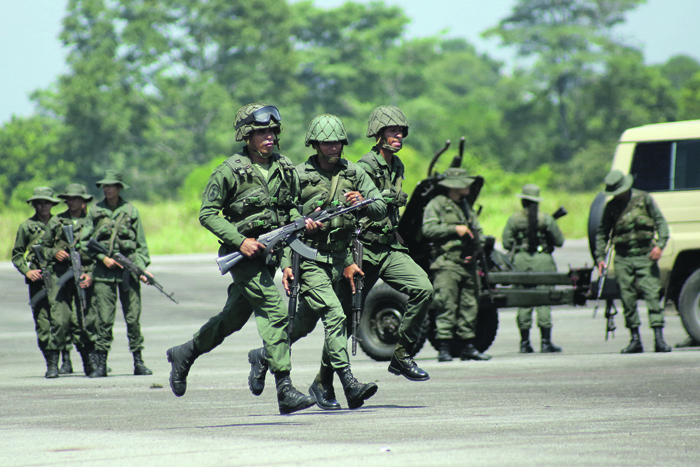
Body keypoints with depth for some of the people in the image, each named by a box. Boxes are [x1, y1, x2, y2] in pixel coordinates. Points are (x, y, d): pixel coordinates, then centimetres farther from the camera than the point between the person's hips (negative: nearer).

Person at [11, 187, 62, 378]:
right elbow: (17, 255, 13)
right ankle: (51, 363, 1)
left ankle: (55, 360, -5)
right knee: (42, 323, -4)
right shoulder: (26, 226, 9)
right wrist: (26, 271, -3)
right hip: (38, 280, 0)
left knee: (59, 320, -10)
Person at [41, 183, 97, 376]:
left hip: (84, 277, -2)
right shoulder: (56, 221, 13)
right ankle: (65, 359, 0)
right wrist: (54, 253, -4)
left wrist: (92, 274, -7)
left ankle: (90, 359, 2)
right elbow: (44, 246, 18)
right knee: (60, 318, -7)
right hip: (60, 274, 2)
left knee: (84, 320, -8)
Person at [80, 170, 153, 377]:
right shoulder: (96, 211, 7)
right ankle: (100, 363, 0)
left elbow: (141, 244, 8)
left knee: (133, 317, -1)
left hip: (129, 268, 0)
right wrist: (102, 257, -6)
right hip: (104, 270, 0)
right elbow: (84, 241, 7)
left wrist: (142, 267, -3)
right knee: (104, 319, -4)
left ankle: (138, 361, 5)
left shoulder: (131, 211, 6)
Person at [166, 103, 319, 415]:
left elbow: (291, 207, 20)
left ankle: (183, 355, 39)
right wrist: (239, 240, -18)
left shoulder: (285, 169, 7)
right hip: (242, 254, -7)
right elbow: (208, 214, -9)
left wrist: (301, 222, -3)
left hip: (270, 252, 7)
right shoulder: (230, 171, -11)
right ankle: (285, 391, -17)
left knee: (233, 318, 17)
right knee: (276, 310, -17)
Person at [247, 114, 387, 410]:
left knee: (305, 323, 11)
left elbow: (381, 209, 4)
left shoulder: (354, 174, 8)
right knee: (334, 315, -18)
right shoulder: (299, 176, -3)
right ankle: (348, 383, -21)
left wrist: (362, 203, -18)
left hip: (340, 257, 5)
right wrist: (286, 264, -7)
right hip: (309, 258, -5)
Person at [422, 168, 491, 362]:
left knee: (469, 306, 8)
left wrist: (476, 250, 6)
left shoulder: (465, 206, 20)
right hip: (447, 264, -7)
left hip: (468, 264, 7)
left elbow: (478, 231, 24)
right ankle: (444, 349, -10)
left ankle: (467, 347, 15)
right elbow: (428, 229, -15)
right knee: (446, 306, -10)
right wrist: (454, 229, -15)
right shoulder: (436, 205, -2)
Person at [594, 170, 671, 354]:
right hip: (623, 260, 3)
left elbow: (661, 222, 2)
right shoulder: (611, 206, 10)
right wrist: (600, 257, 7)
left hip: (645, 257, -3)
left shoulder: (644, 199, 3)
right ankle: (635, 340, 10)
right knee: (628, 299, 2)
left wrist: (660, 245, -13)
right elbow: (602, 233, 17)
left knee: (652, 295, -11)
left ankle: (659, 339, -14)